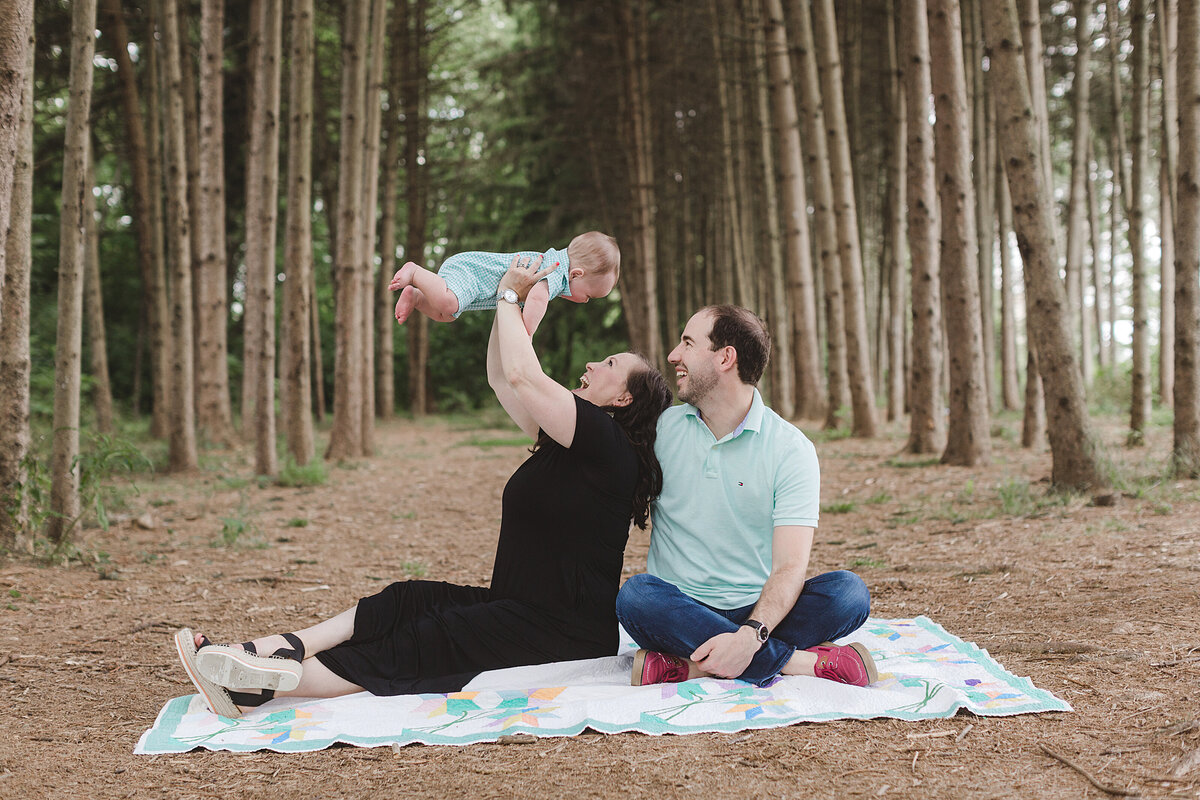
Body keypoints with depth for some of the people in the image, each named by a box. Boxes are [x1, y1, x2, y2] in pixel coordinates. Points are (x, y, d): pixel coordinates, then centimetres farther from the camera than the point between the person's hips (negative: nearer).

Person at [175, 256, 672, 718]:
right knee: (406, 602, -4)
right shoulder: (570, 440, 15)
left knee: (411, 648, -13)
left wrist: (509, 295, -6)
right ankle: (255, 656, -11)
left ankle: (255, 690, -15)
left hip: (564, 634, -9)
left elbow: (522, 376, -20)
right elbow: (501, 379, 22)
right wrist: (509, 300, 17)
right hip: (522, 609, 9)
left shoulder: (607, 443, -14)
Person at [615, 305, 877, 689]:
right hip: (679, 610, 1)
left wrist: (750, 635, -31)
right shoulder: (662, 429, 6)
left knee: (848, 592, -26)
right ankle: (800, 661, -29)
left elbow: (790, 567, -15)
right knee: (635, 595, -32)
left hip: (756, 612, -1)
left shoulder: (791, 449, -4)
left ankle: (689, 665, -33)